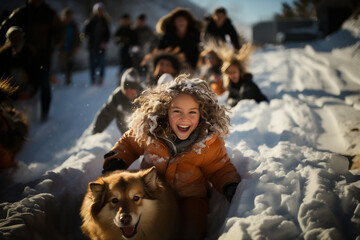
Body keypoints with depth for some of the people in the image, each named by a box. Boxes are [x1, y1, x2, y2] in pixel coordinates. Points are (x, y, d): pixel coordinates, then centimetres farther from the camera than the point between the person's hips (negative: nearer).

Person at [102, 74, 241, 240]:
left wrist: (230, 186, -20)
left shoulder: (210, 141, -13)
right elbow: (129, 143, 8)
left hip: (190, 196, -1)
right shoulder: (148, 129, -12)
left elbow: (219, 169, 0)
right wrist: (116, 161, -8)